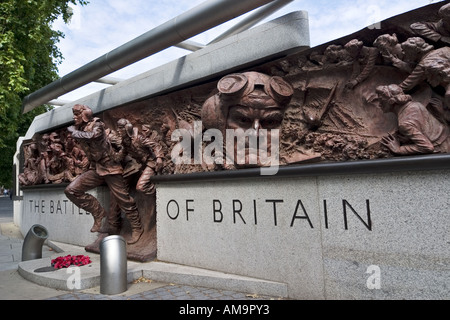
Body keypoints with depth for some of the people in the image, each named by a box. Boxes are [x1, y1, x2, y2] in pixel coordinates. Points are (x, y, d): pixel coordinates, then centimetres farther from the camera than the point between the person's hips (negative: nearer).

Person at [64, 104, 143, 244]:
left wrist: (73, 130, -14)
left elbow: (90, 136, -28)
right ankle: (98, 212, 7)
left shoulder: (96, 125, -10)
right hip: (95, 169, 7)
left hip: (109, 167, -7)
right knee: (71, 190, -5)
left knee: (122, 199, -5)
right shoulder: (79, 129, 11)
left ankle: (137, 228, 11)